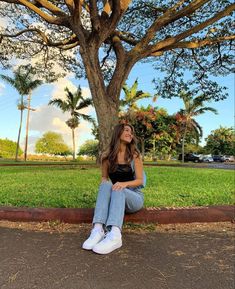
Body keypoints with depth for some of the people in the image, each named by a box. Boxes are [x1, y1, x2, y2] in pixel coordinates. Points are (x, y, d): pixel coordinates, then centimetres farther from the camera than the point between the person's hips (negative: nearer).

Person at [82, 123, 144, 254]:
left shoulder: (134, 155, -2)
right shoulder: (108, 156, 3)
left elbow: (140, 180, -6)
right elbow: (104, 177, 12)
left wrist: (124, 184, -26)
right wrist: (104, 184, -13)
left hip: (134, 197, -2)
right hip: (115, 197, 2)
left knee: (118, 190, -34)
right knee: (106, 185, -30)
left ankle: (115, 235, -52)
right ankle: (98, 230, -45)